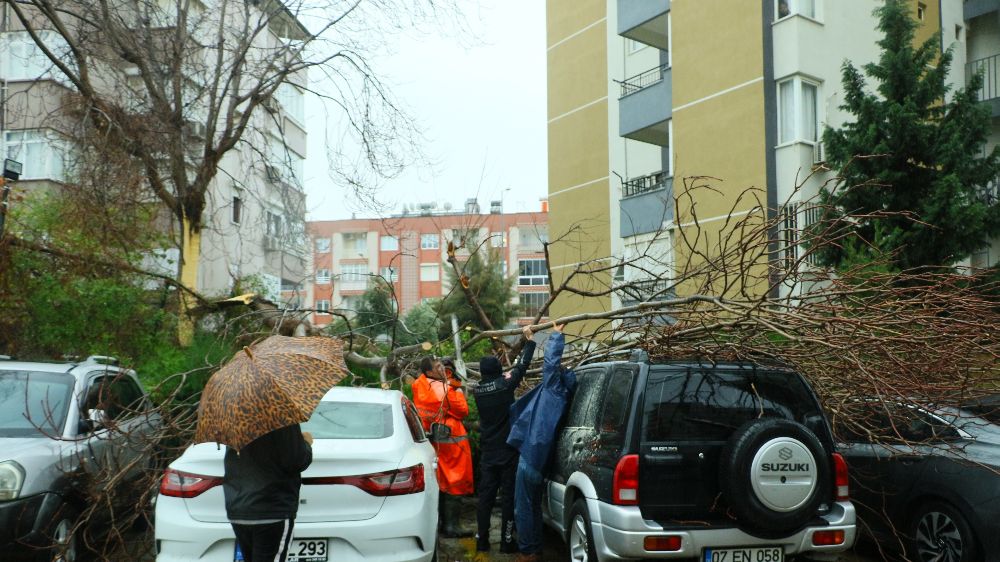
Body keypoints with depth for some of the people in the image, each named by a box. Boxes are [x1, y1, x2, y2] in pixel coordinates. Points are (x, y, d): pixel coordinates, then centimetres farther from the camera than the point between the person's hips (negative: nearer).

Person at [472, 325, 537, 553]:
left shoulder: (478, 392, 2)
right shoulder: (505, 385, -12)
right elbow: (522, 365, -5)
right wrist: (529, 339, 6)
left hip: (487, 454, 4)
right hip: (507, 452, -4)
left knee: (485, 496, 9)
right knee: (508, 495, 2)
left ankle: (482, 539, 11)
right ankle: (506, 541, 3)